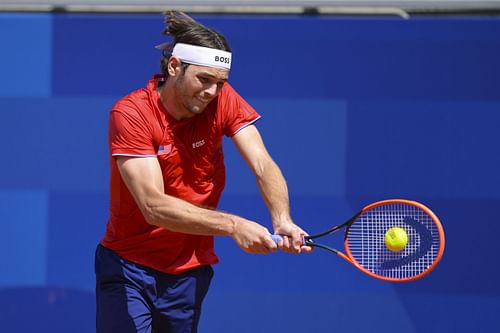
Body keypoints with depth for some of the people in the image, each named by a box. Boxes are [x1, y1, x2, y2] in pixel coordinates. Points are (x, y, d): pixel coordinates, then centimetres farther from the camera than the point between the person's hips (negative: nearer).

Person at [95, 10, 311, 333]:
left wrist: (282, 220, -37)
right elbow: (154, 206, -28)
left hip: (190, 270, 4)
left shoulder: (222, 99, -6)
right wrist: (233, 225, -38)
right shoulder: (130, 113, -19)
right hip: (129, 267, -4)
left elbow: (263, 165, -16)